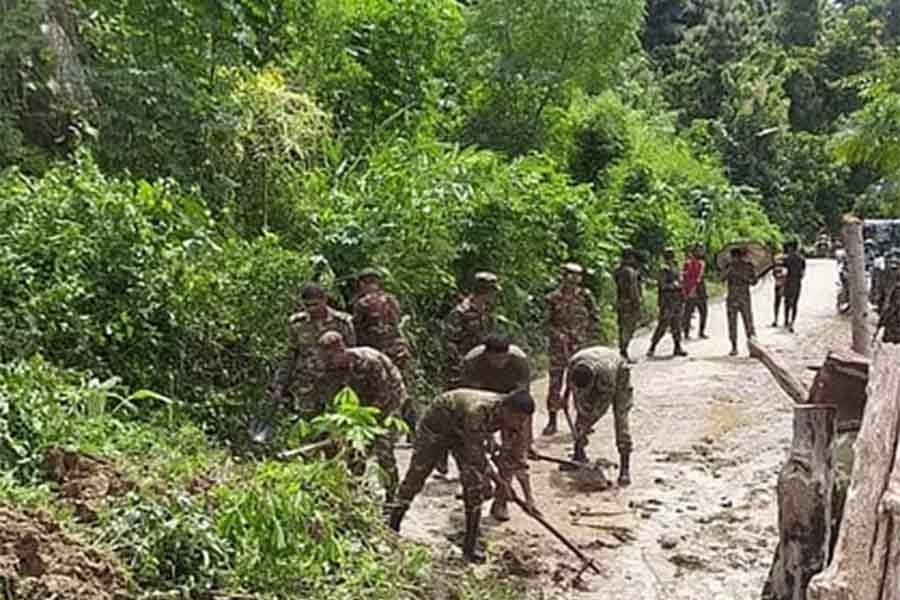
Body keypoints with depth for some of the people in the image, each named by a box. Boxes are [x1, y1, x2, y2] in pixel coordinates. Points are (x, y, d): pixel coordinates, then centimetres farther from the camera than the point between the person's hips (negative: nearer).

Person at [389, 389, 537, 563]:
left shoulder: (511, 417, -22)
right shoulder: (478, 411, -44)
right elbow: (475, 456, -37)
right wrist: (496, 479, -30)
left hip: (463, 433, 5)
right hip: (436, 425, -5)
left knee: (475, 486, -5)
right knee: (415, 477, 6)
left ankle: (470, 547, 6)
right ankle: (392, 530, 26)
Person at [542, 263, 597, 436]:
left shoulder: (585, 296, 0)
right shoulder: (554, 298, -3)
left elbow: (593, 317, 7)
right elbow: (547, 320, 1)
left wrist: (587, 335, 0)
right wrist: (558, 334, -12)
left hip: (579, 344, 1)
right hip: (559, 344, -1)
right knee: (555, 381, 0)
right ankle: (552, 421, 8)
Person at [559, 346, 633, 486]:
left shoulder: (606, 371, -45)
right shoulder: (573, 364, -31)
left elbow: (605, 401, -32)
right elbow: (576, 392, -9)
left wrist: (589, 420, -25)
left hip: (618, 376, -5)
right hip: (596, 380, 5)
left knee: (620, 419, -16)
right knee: (582, 415, -3)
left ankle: (625, 468, -17)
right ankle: (578, 454, 15)